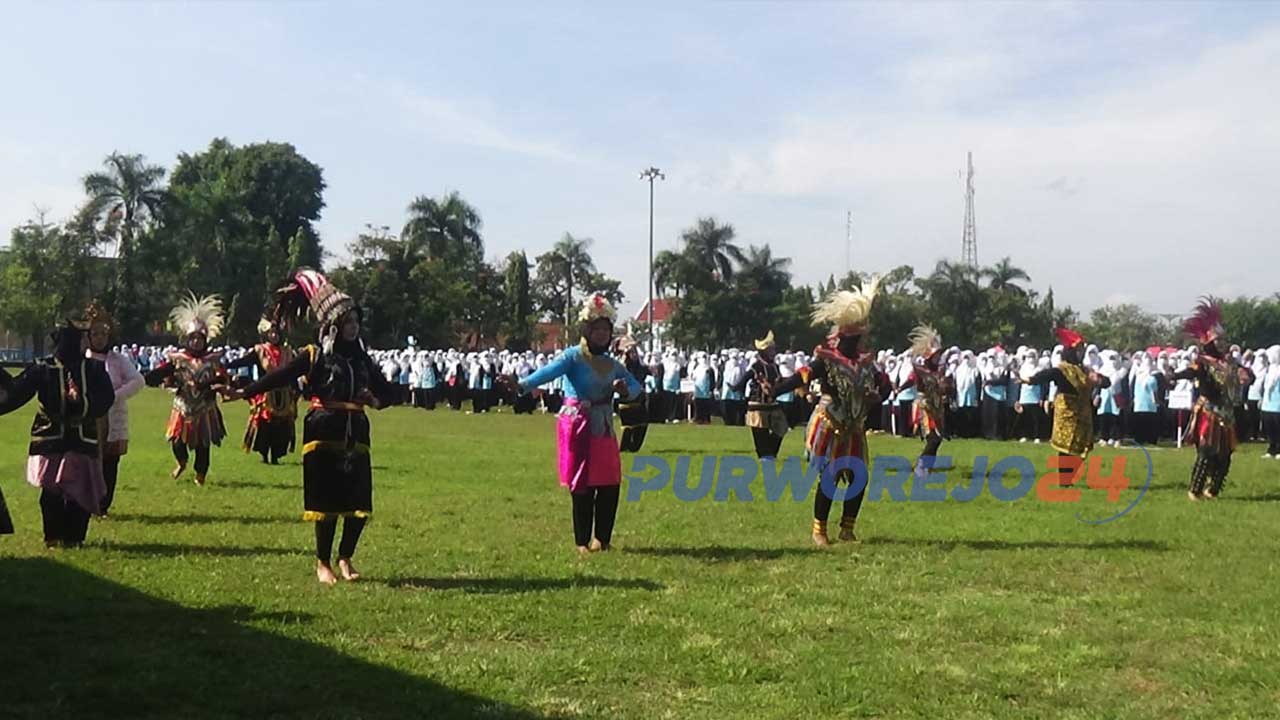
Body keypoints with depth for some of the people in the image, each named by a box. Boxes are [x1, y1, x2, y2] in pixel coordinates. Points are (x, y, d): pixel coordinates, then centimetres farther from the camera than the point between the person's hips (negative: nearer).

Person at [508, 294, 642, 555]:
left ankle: (601, 538, 18)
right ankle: (583, 542, 9)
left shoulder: (612, 364, 11)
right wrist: (523, 384, -43)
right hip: (578, 427, -5)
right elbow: (550, 370, -25)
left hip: (604, 428, 6)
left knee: (610, 485, 3)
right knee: (582, 486, -3)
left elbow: (636, 385, 9)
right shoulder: (574, 356, -8)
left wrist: (625, 390, -16)